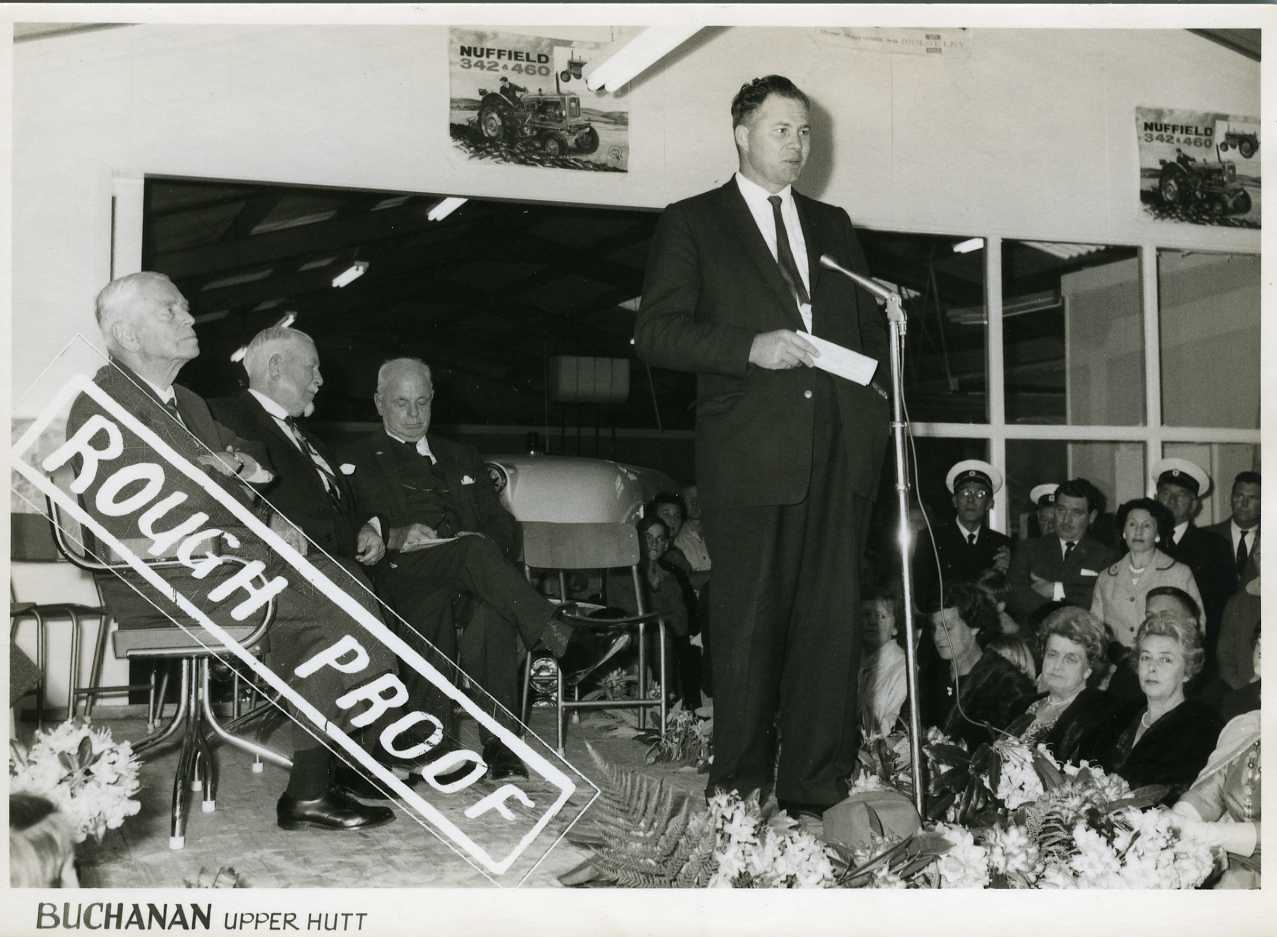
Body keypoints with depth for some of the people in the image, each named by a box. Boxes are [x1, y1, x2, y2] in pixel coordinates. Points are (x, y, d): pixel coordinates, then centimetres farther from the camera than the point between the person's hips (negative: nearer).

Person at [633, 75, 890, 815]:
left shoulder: (833, 225, 21)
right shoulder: (692, 224, 7)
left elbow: (869, 323, 25)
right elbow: (656, 332, -2)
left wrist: (880, 390, 6)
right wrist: (751, 348, -15)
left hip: (841, 447, 4)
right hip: (750, 450, -4)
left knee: (833, 620, 1)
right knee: (750, 623, 2)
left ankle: (817, 785, 8)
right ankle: (741, 783, 14)